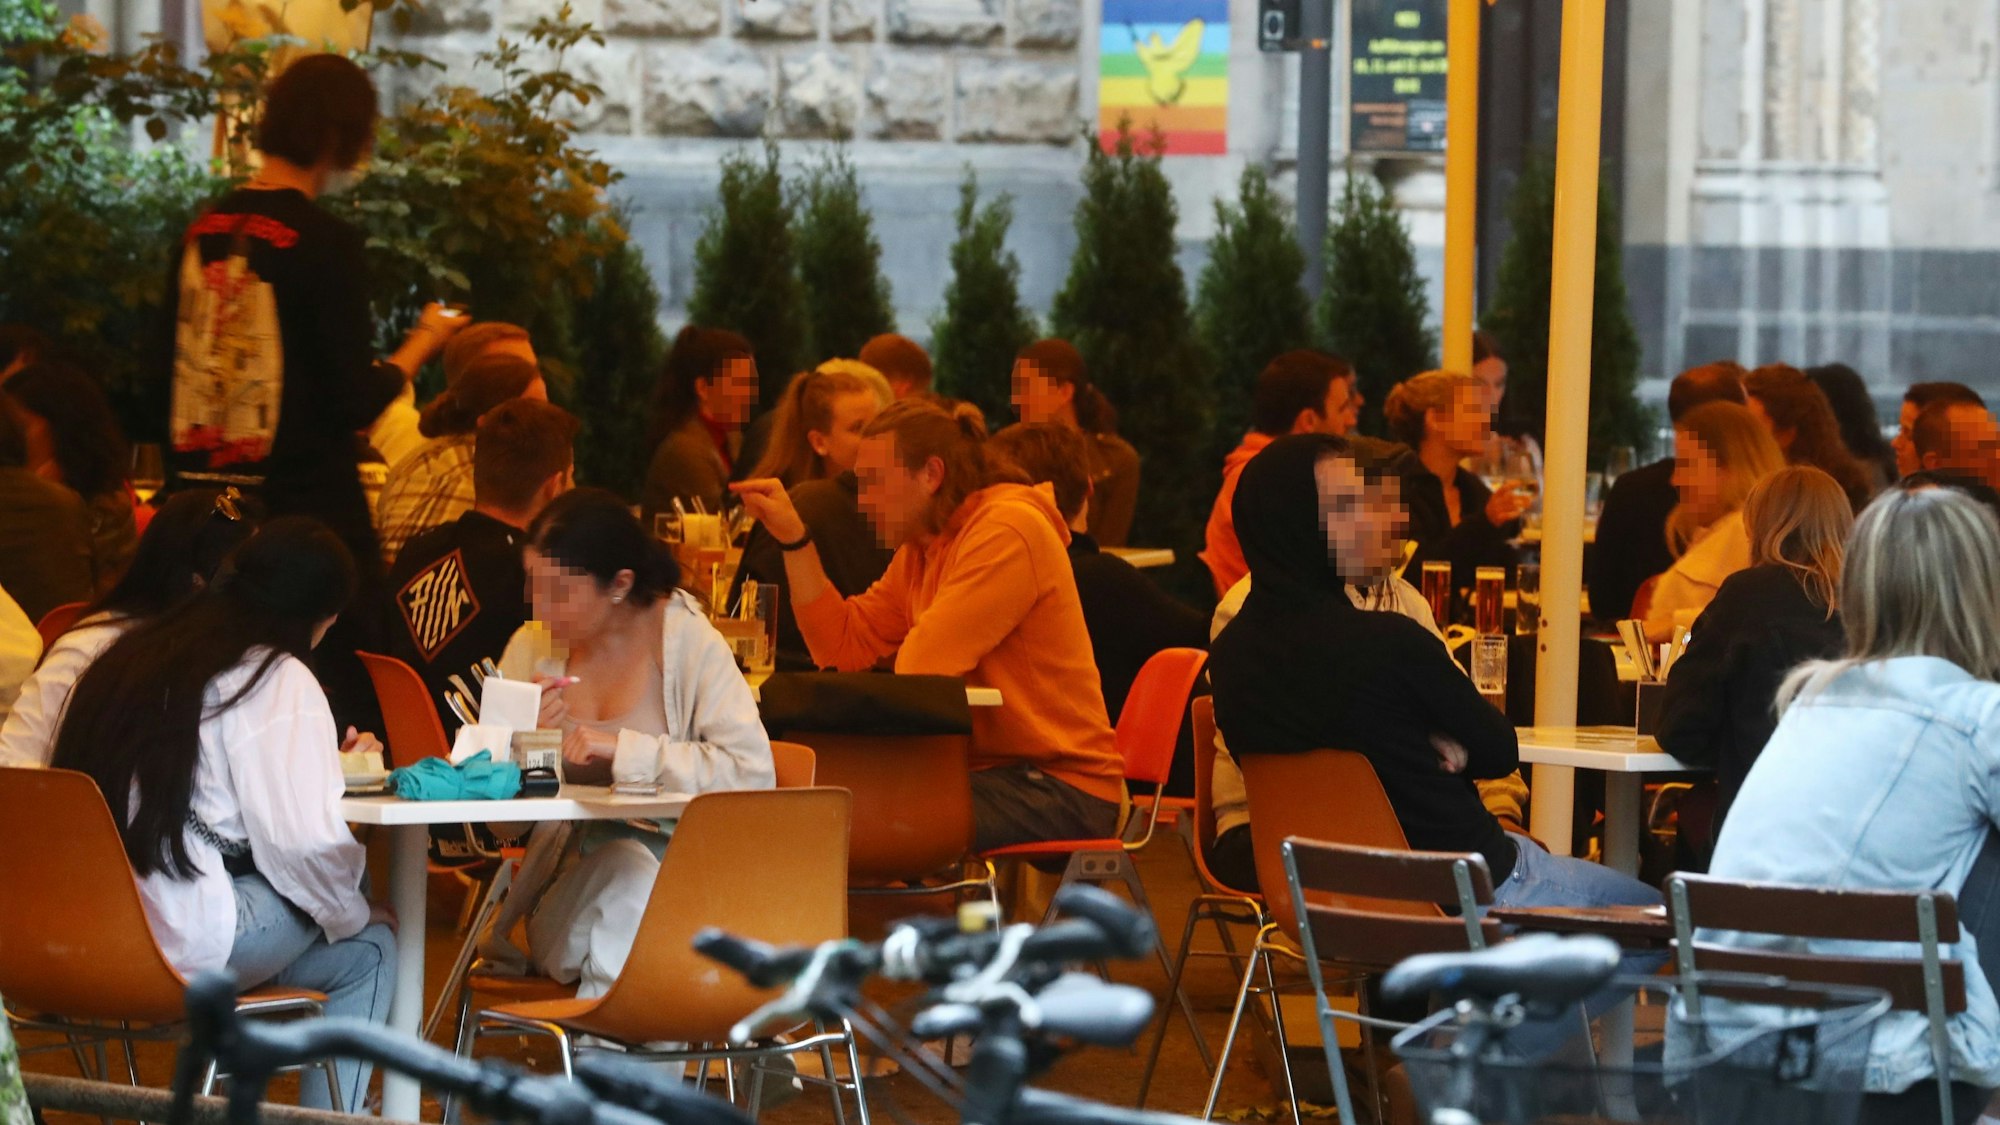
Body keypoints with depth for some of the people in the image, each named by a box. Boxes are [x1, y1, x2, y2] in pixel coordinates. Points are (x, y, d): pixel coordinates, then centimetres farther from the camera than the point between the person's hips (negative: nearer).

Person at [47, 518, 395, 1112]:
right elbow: (303, 840, -12)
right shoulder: (280, 683, -6)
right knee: (366, 953, 15)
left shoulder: (126, 655, 15)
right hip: (177, 945, -7)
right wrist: (352, 912, 9)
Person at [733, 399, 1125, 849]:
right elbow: (842, 647, 12)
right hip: (991, 770, 9)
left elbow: (923, 664, -21)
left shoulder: (1008, 529, -15)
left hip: (1060, 788, -9)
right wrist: (792, 537, 8)